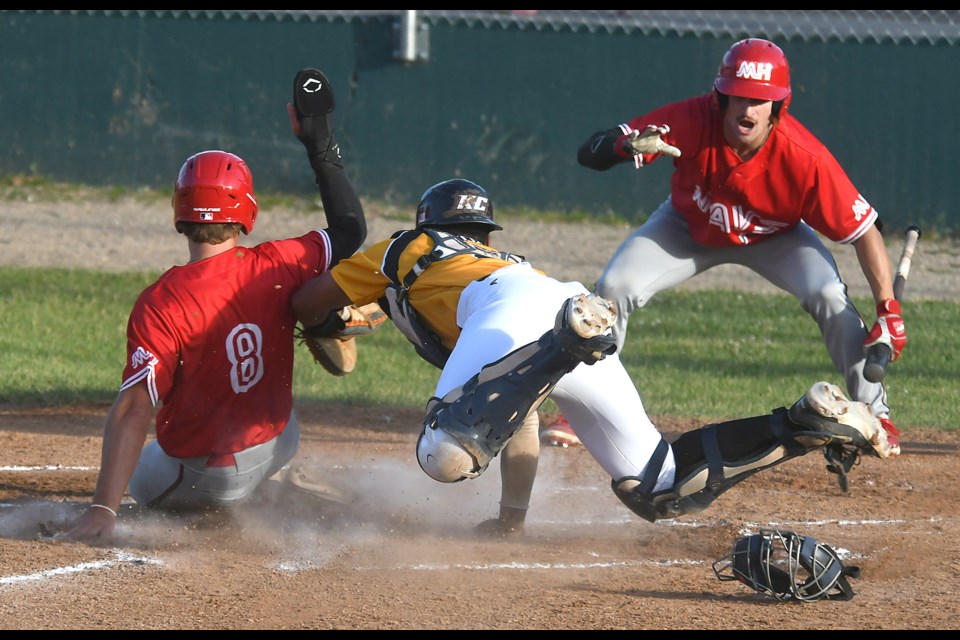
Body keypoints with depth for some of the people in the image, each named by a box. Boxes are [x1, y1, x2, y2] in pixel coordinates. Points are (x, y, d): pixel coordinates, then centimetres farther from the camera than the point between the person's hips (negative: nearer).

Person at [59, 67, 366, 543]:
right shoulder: (277, 267, -15)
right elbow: (350, 231, 6)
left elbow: (133, 411, -31)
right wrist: (320, 144, 10)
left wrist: (103, 509, -33)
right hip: (279, 445, 4)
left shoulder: (159, 304, -26)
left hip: (207, 479, -4)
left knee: (137, 474, 30)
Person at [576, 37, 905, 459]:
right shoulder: (691, 121, -36)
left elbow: (864, 231, -28)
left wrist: (888, 311, -35)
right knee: (614, 287, -16)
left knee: (830, 298, -24)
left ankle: (874, 413, -6)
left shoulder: (806, 158, -37)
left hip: (775, 237, -1)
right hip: (689, 229, 1)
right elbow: (590, 153, -35)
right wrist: (628, 146, -59)